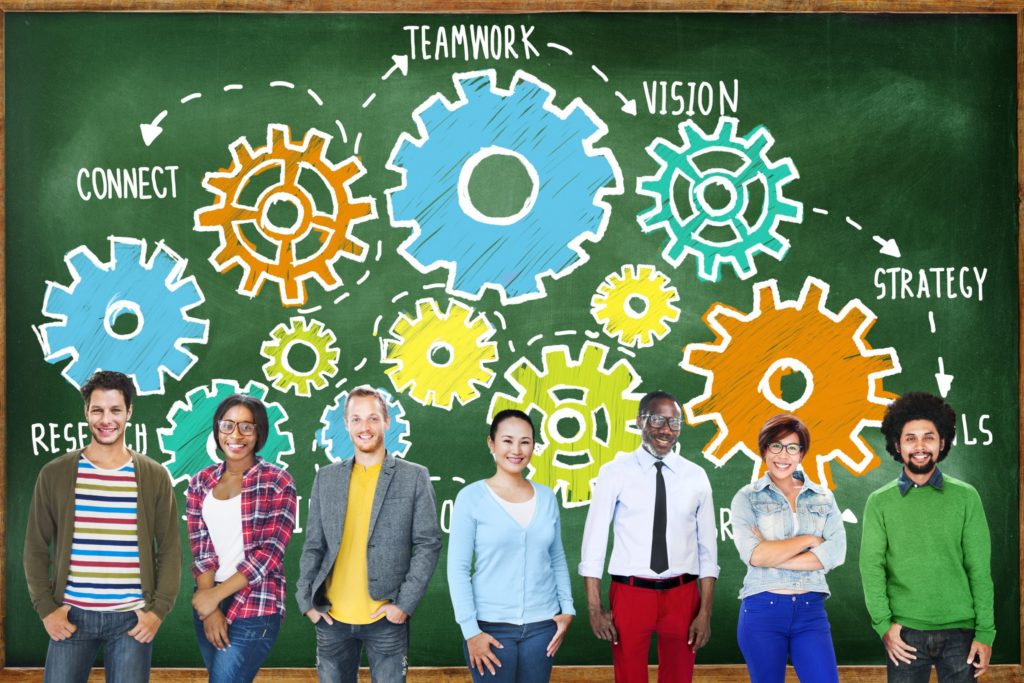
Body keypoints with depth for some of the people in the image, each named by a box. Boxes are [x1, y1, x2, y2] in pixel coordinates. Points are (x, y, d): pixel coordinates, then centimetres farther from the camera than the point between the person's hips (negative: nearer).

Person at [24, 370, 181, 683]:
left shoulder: (154, 477, 2)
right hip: (71, 615, 0)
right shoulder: (54, 474, 2)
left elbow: (170, 549, 4)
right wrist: (46, 608, -3)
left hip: (132, 618, 0)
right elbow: (36, 548, 5)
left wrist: (159, 610, -5)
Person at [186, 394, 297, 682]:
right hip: (207, 603, 5)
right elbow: (200, 549, 1)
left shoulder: (278, 483, -5)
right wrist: (210, 608, -10)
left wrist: (217, 595, -12)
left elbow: (271, 551, -11)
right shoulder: (200, 483, 7)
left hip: (255, 607, -4)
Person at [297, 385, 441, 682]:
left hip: (386, 619, -3)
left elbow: (428, 544, -2)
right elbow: (313, 545, 10)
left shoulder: (415, 477, 0)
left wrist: (405, 603, -10)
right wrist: (306, 600, 1)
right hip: (332, 618, 3)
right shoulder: (327, 477, 8)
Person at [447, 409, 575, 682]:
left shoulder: (547, 497, 5)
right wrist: (470, 629, -11)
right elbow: (458, 568, -7)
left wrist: (567, 609, 4)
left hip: (542, 625, 3)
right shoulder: (472, 497, -6)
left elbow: (557, 559, 13)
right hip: (491, 626, -3)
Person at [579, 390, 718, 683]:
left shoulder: (696, 477, 3)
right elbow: (594, 540, -3)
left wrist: (705, 611, -2)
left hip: (681, 595, 2)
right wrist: (594, 608, -8)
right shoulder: (615, 473, -3)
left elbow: (707, 547, 4)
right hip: (630, 593, -2)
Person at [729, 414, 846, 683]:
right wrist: (809, 540, -9)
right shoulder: (747, 498, 1)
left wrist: (772, 555, -13)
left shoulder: (823, 498, 8)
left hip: (811, 610, 2)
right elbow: (753, 555, -14)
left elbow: (836, 553, -7)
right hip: (762, 610, -2)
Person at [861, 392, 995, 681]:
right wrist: (883, 623, -11)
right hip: (906, 633, 0)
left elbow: (979, 569, 2)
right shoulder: (880, 502, 3)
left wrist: (985, 632, -3)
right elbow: (872, 567, -1)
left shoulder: (966, 497, 3)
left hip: (960, 631, 0)